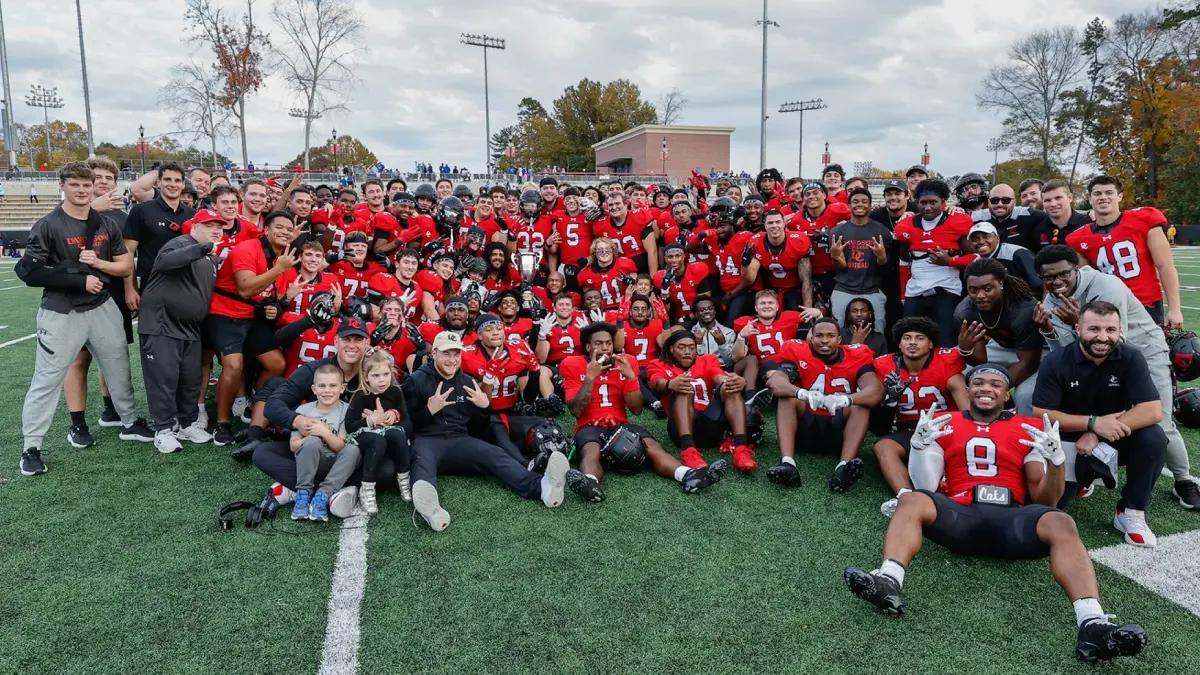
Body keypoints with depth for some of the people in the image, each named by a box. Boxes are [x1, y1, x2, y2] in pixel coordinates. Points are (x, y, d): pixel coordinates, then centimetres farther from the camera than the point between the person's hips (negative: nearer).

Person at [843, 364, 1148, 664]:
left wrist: (1056, 459, -5)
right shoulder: (944, 425, 17)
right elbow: (925, 488, 11)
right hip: (960, 517, 0)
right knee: (912, 501, -29)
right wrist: (920, 445, -6)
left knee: (1061, 524, -29)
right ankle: (888, 582, -53)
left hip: (1012, 520, 1)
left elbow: (1044, 500, 13)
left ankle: (1093, 624, -46)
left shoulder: (1030, 430, 17)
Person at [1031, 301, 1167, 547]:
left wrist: (1096, 435, -27)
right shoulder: (1056, 363, -16)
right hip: (1069, 441, -1)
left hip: (1115, 440, 2)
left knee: (1154, 438, -29)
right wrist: (1093, 422, -29)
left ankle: (1131, 513, -10)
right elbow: (1041, 415, -18)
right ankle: (1083, 479, 19)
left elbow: (1153, 411, -21)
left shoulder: (1131, 359, -13)